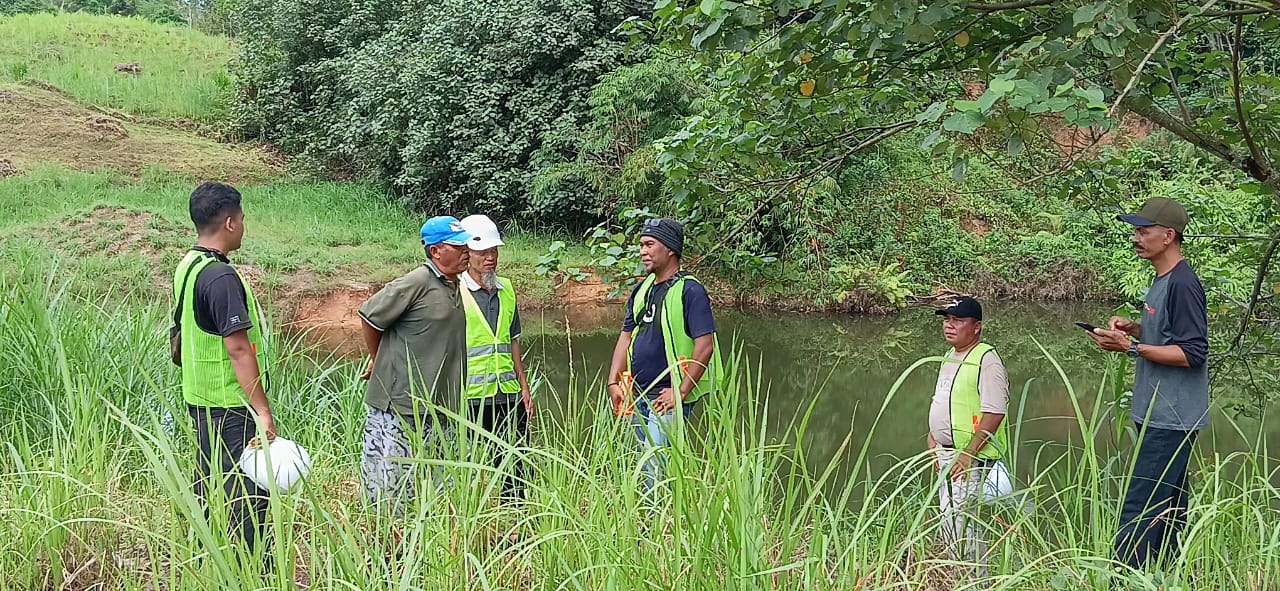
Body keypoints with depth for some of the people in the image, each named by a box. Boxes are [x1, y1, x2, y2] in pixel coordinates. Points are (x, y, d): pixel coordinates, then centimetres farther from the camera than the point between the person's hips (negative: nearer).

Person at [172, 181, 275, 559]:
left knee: (209, 486, 16)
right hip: (231, 405, -10)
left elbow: (177, 343, 18)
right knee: (248, 496, -5)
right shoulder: (221, 277, -20)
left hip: (200, 400, 10)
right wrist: (262, 411, -23)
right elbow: (237, 348, -24)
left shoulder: (186, 268, 10)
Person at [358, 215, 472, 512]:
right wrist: (379, 362, 6)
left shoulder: (456, 287, 12)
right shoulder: (416, 284, -14)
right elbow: (369, 318, -6)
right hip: (397, 408, -8)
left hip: (439, 408, 8)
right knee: (389, 498, -3)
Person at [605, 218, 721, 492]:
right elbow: (626, 337, 18)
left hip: (667, 398, -8)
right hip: (637, 395, 8)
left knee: (654, 466, -14)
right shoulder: (642, 290, 13)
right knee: (641, 464, 13)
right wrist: (614, 383, 7)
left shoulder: (690, 290, -12)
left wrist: (681, 392, -19)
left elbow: (705, 346, -18)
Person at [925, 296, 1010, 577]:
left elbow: (994, 413, -22)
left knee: (963, 521, -12)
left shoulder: (987, 360, -15)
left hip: (972, 458, -9)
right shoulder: (950, 357, 15)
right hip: (946, 453, 9)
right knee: (948, 519, 14)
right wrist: (933, 439, 17)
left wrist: (968, 454, -23)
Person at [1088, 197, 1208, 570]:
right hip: (1159, 417, 10)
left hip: (1171, 422, -10)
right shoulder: (1162, 281, 14)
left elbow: (1192, 354, -21)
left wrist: (1131, 348, -22)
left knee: (1139, 512, -13)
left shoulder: (1182, 285, -17)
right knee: (1167, 511, 16)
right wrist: (1135, 329, 7)